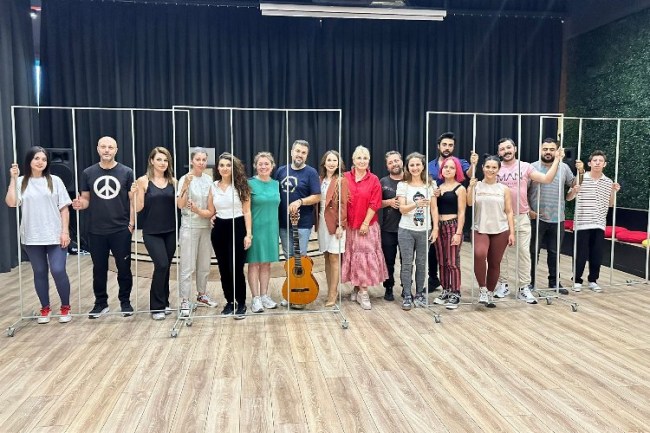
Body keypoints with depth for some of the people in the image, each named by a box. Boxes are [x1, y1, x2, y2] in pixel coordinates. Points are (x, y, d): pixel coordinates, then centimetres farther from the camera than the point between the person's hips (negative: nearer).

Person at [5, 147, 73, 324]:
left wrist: (65, 231, -6)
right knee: (40, 273, 10)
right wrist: (13, 179, -9)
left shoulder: (55, 181, 2)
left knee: (58, 271, -6)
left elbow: (64, 208, 1)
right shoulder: (21, 182, 5)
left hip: (55, 236, -2)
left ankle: (65, 307, 12)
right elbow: (11, 203, -10)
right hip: (32, 237, 2)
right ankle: (45, 308, 24)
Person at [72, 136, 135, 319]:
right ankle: (101, 303, 25)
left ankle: (125, 301, 21)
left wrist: (131, 224, -4)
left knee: (124, 268, 6)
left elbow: (133, 200, 1)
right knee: (99, 269, 11)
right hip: (96, 231, 2)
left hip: (121, 230, -2)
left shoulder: (126, 172, -1)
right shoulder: (88, 173, 4)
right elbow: (86, 199, 9)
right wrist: (80, 204, -14)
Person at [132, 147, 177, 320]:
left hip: (170, 231, 4)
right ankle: (156, 307, 1)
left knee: (166, 267, 10)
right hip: (152, 232, -3)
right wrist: (134, 194, -21)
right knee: (161, 265, -13)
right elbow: (138, 208, -6)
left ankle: (164, 303, 25)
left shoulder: (173, 181, 4)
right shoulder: (143, 181, -4)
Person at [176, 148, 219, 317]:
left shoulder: (208, 179, 5)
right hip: (189, 226, -5)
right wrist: (186, 185, -27)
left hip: (205, 226, 5)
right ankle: (184, 301, 3)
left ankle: (202, 295, 28)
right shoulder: (185, 179, -9)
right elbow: (180, 205, -18)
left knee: (204, 265, 13)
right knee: (188, 266, -4)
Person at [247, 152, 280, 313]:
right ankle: (256, 298, 9)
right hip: (255, 227, -4)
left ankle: (264, 295, 20)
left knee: (266, 263, 11)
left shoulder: (276, 184, 7)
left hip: (271, 228, 5)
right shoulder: (250, 184, -7)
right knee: (254, 263, 2)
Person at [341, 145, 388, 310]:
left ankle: (363, 292, 4)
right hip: (349, 225, 2)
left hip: (367, 226, -2)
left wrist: (365, 223, -11)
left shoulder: (374, 180, -2)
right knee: (352, 256, 8)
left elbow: (374, 204, -6)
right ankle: (356, 287, 22)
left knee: (365, 256, -2)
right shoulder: (345, 178, 1)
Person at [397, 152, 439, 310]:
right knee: (407, 264, 1)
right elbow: (402, 209, -11)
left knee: (421, 263, 8)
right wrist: (416, 204, -29)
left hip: (425, 230, 2)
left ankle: (419, 294, 21)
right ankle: (407, 296, 10)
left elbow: (434, 208, 5)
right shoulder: (403, 185, -2)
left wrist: (435, 228, -2)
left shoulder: (430, 184, 4)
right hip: (406, 230, -1)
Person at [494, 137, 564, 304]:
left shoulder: (525, 166, 2)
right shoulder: (496, 169, 1)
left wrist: (557, 160, -10)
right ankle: (503, 285, 19)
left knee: (524, 251, 2)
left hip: (521, 217, 0)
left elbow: (546, 179, -4)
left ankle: (524, 288, 9)